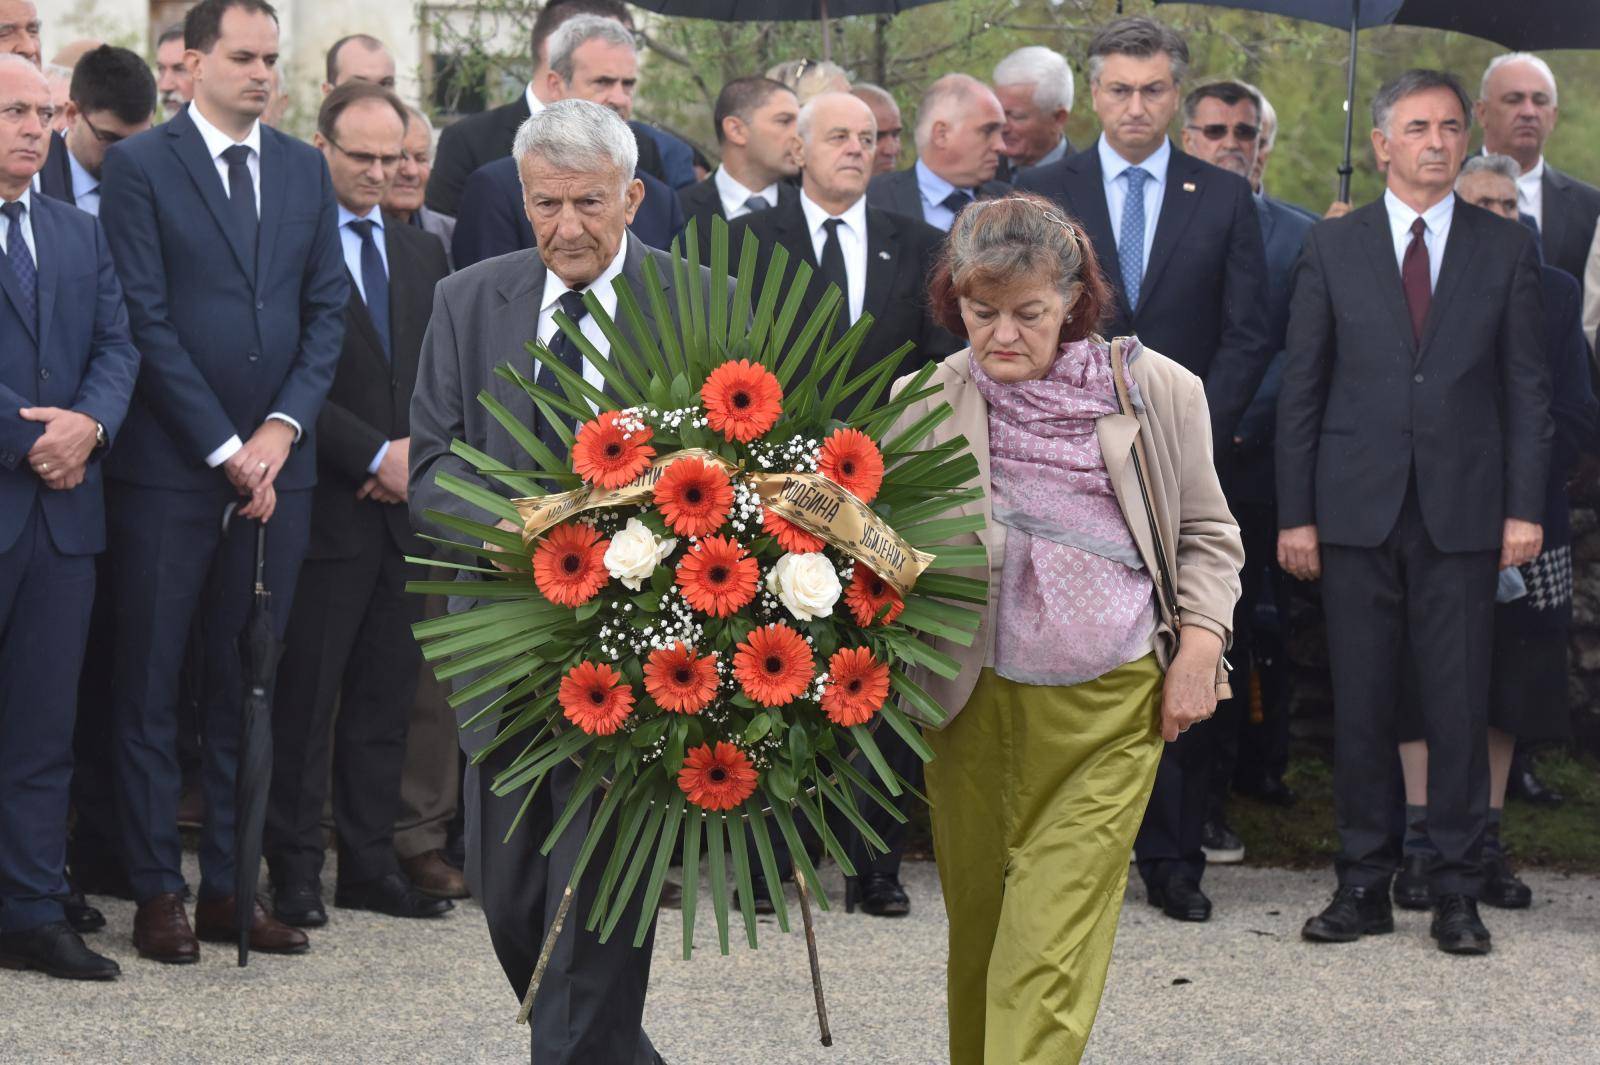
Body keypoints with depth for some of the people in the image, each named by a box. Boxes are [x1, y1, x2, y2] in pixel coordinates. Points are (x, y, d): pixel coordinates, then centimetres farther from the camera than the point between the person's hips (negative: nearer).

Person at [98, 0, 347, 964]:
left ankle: (231, 885, 13)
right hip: (170, 468, -4)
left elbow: (328, 310, 10)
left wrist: (283, 427, -4)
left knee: (248, 686, 7)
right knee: (151, 685, 1)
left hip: (274, 464, 4)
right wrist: (224, 448, -11)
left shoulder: (305, 170, 12)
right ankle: (159, 891, 6)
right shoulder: (141, 166, -3)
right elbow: (147, 321, -8)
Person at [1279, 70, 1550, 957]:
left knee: (1459, 707, 0)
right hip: (1358, 514, 0)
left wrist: (1525, 507, -3)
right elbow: (1301, 387, 6)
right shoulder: (1332, 248, 7)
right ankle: (1364, 884, 12)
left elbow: (1527, 386, 5)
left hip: (1461, 514, 0)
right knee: (1360, 707, 3)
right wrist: (1294, 513, 1)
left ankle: (1457, 891, 7)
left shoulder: (1506, 249, 7)